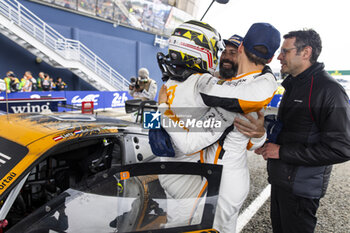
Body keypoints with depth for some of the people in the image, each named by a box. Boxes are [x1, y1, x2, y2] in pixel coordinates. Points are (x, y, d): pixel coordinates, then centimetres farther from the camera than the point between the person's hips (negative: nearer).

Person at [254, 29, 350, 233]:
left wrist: (282, 152, -21)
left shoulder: (329, 89, -18)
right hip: (280, 179, 9)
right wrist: (269, 142, 5)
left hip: (301, 187, -8)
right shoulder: (293, 85, 12)